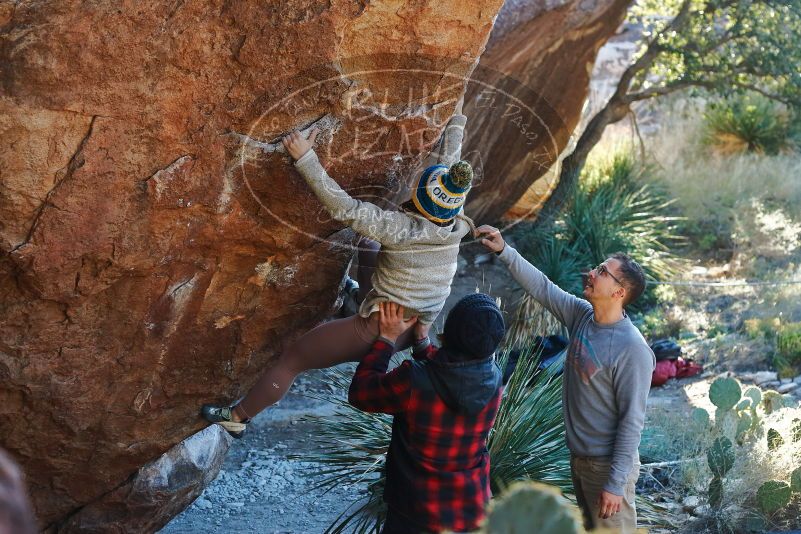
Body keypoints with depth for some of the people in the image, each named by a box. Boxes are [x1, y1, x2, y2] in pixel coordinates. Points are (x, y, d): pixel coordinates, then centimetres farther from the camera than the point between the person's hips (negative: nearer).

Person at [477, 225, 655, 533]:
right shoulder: (581, 315, -3)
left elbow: (632, 422, -24)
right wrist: (504, 251, -1)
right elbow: (541, 287, 8)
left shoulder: (633, 350, -25)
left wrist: (616, 483, -23)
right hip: (579, 458, 8)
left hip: (607, 465, -8)